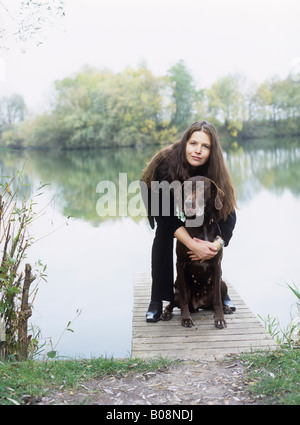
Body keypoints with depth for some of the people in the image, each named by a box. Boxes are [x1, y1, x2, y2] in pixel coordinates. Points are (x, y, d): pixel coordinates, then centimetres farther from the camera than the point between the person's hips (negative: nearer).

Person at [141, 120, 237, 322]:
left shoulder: (214, 169, -31)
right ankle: (157, 300, -15)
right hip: (159, 196, -2)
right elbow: (167, 214, -40)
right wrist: (193, 245, -49)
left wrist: (218, 243, -48)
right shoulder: (167, 164, -41)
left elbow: (228, 211, -30)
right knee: (164, 234, -25)